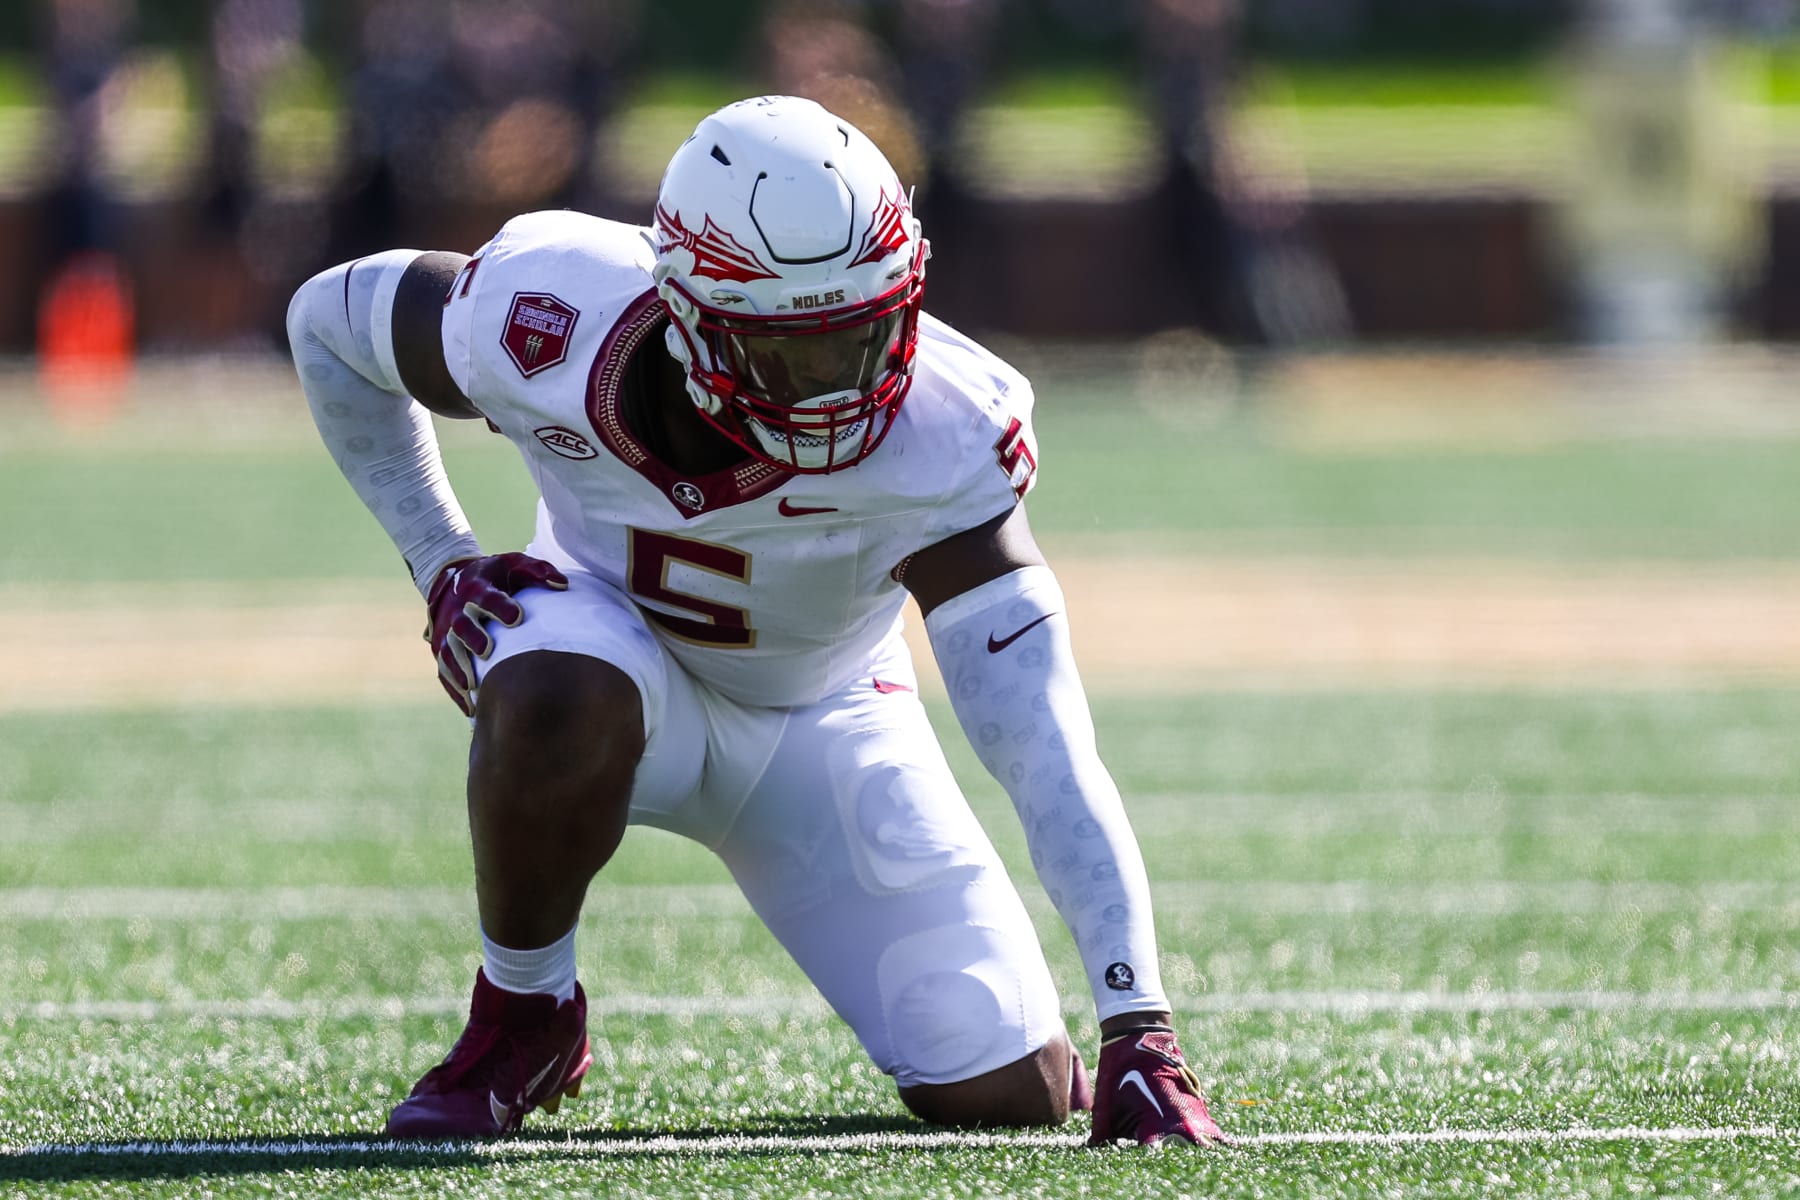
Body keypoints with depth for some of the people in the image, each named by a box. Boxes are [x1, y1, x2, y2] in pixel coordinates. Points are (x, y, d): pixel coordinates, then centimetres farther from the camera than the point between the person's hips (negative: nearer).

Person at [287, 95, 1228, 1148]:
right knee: (558, 700, -40)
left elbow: (1046, 747, -41)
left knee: (1014, 1093, -11)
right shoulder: (548, 322, -32)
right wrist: (442, 563, -15)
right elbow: (332, 316, -9)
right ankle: (523, 1014, -13)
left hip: (821, 715, 0)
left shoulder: (934, 445, -35)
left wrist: (1139, 1023, -48)